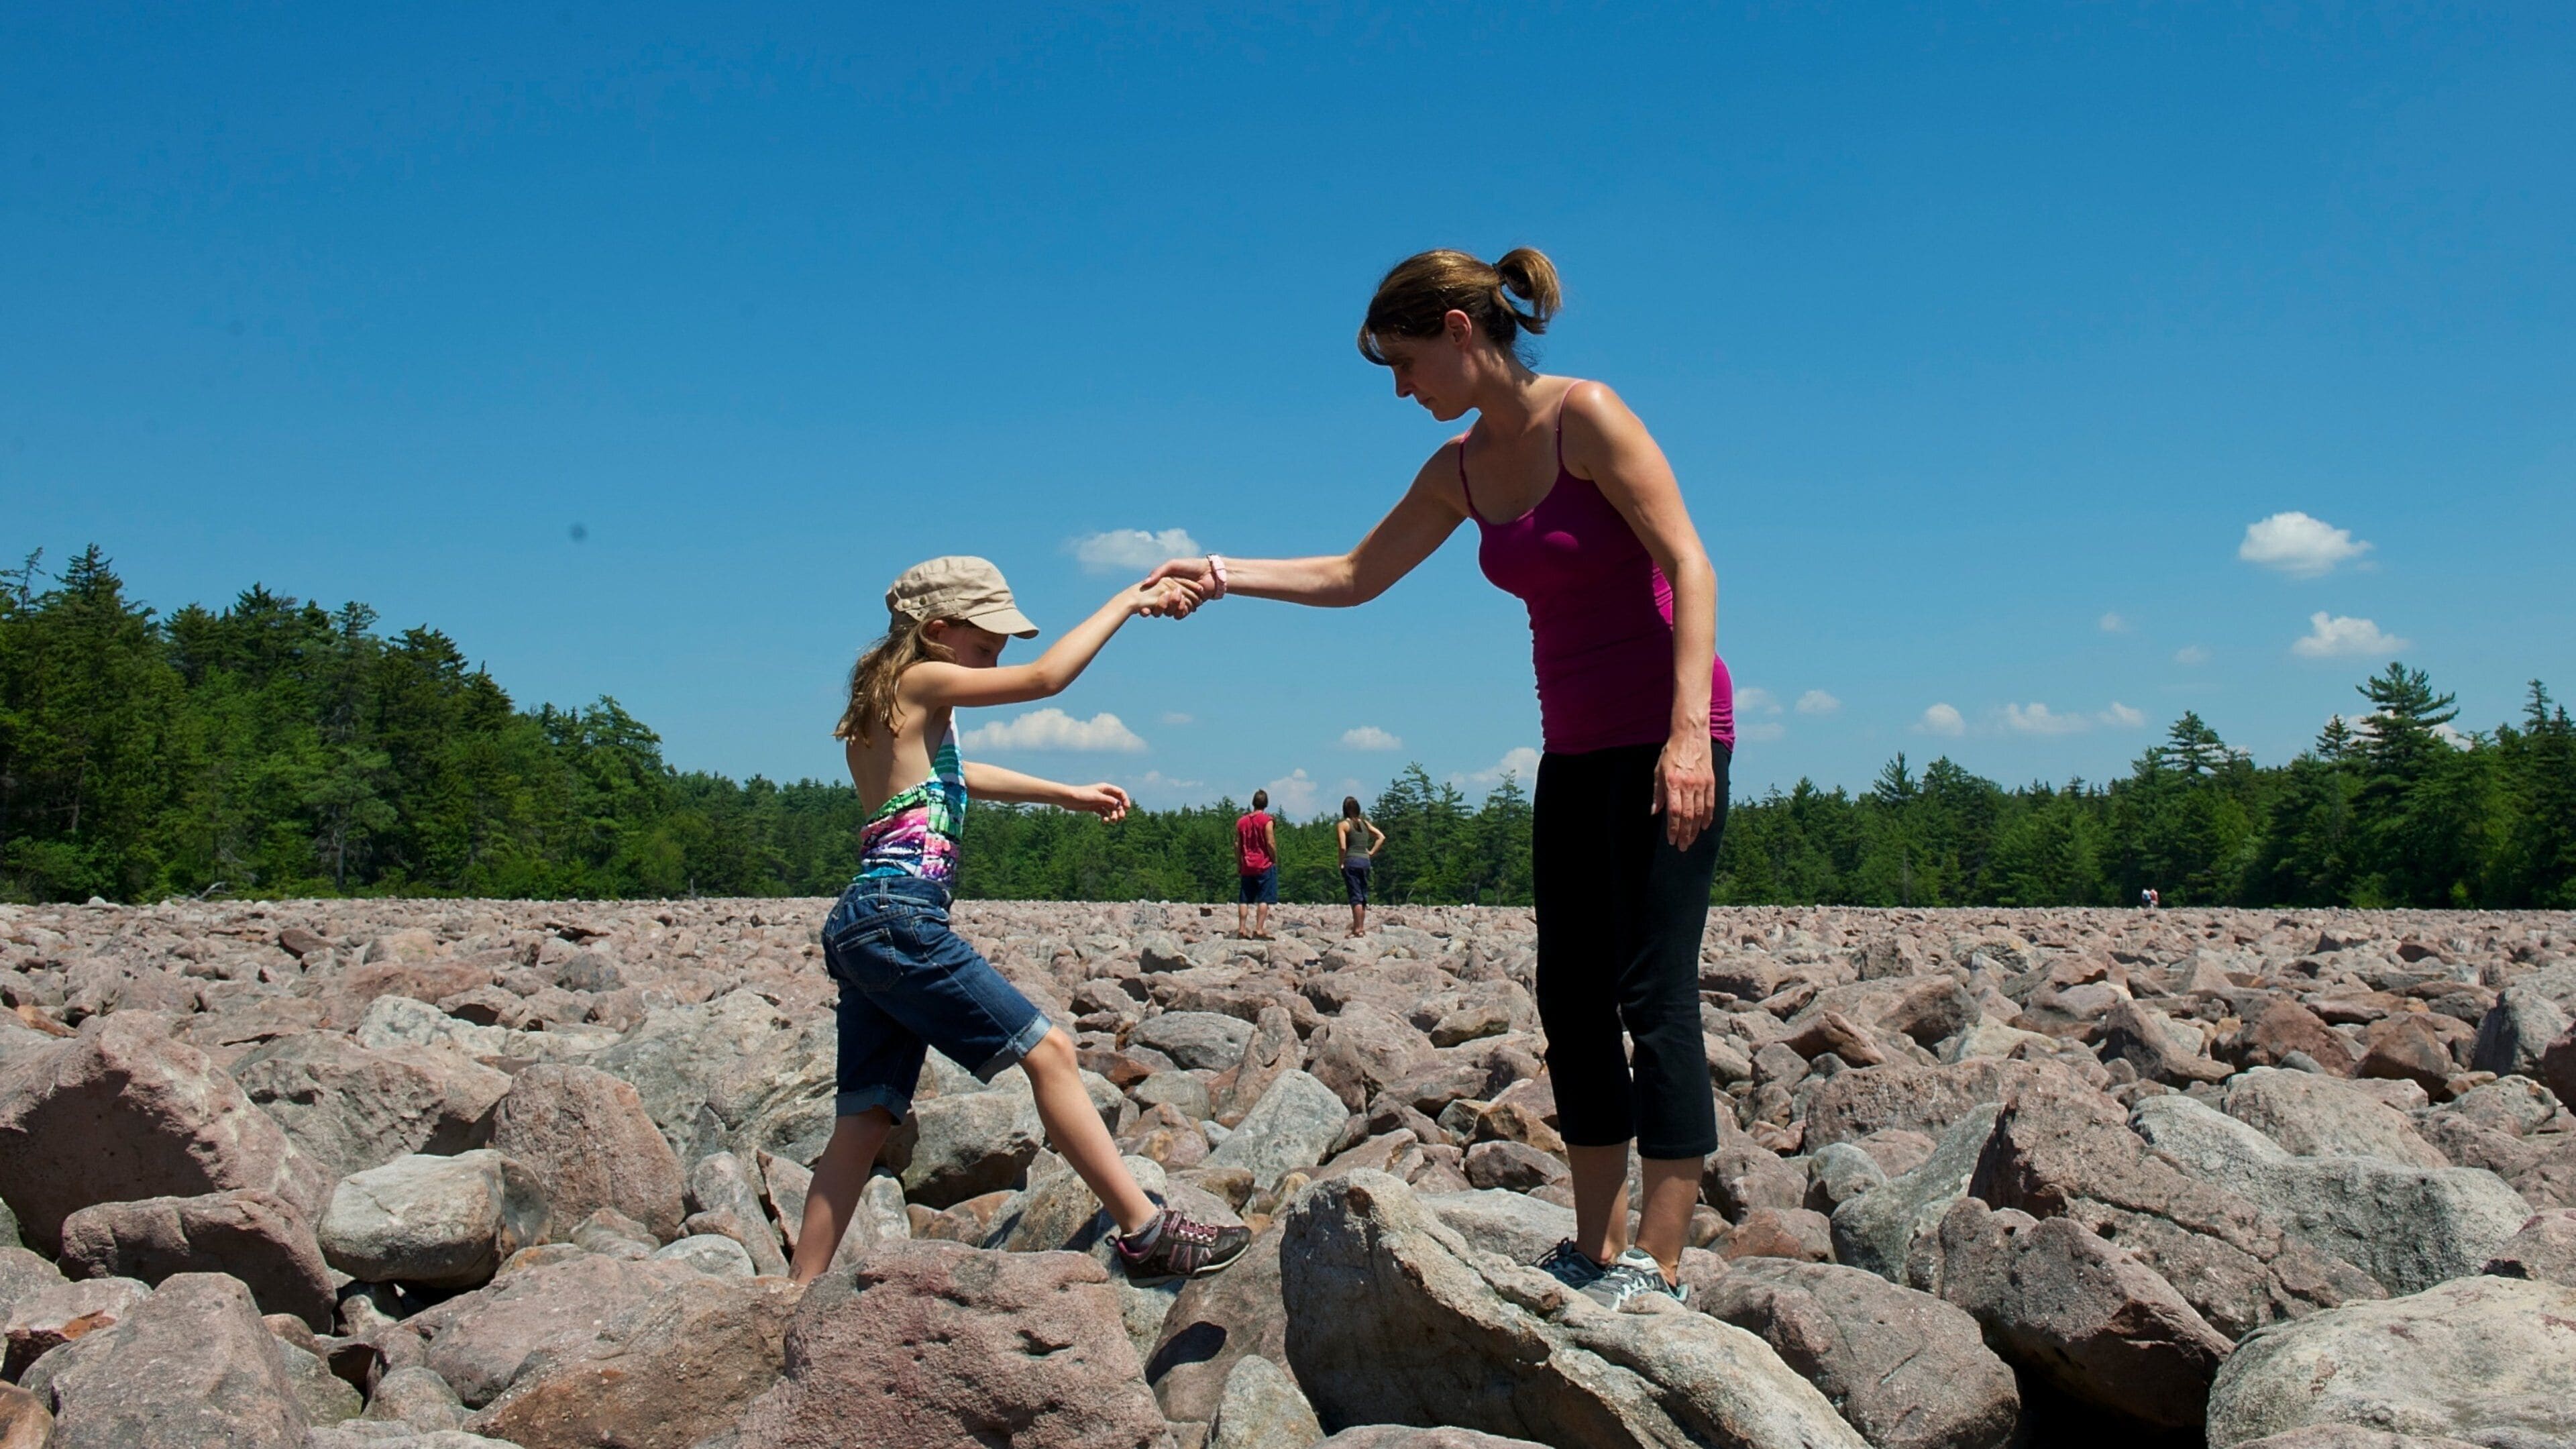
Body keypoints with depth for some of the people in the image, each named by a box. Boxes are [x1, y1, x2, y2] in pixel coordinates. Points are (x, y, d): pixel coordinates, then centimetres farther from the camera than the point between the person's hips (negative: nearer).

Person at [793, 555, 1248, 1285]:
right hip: (899, 915, -10)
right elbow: (1047, 677, -10)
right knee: (1047, 1050, -8)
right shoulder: (921, 683, -5)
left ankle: (801, 1293, 12)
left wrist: (1066, 794, 40)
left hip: (865, 925, 10)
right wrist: (1125, 602, 0)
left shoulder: (892, 705, 21)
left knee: (865, 1119, 10)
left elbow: (950, 776, 37)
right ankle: (1146, 1232, -7)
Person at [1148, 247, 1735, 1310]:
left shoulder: (1586, 416, -11)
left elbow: (1689, 565, -16)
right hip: (1577, 747, 8)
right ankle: (1596, 1252, 13)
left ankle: (1656, 1267, -5)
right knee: (1572, 1004, 6)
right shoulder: (1461, 469, 10)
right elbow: (1356, 576, 20)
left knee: (1654, 993, -10)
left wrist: (1689, 731, -24)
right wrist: (1223, 575, 10)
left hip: (1667, 736, -8)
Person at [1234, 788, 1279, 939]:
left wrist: (1239, 864, 15)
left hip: (1247, 866, 5)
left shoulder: (1241, 821, 8)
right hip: (1265, 865, -5)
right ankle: (1259, 929, -11)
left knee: (1244, 899, 8)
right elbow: (1270, 843, -12)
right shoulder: (1267, 821, -7)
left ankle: (1241, 930, 4)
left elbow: (1237, 844, 9)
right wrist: (1275, 860, 0)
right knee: (1264, 899, -3)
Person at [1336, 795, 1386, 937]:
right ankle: (1361, 926, 14)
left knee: (1355, 896, -7)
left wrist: (1341, 862, -3)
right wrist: (1371, 852, 9)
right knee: (1363, 895, 11)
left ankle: (1358, 928, -9)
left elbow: (1343, 847, -14)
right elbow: (1381, 837, 8)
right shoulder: (1365, 823, 12)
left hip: (1351, 861, -5)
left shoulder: (1343, 824, -4)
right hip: (1365, 860, 5)